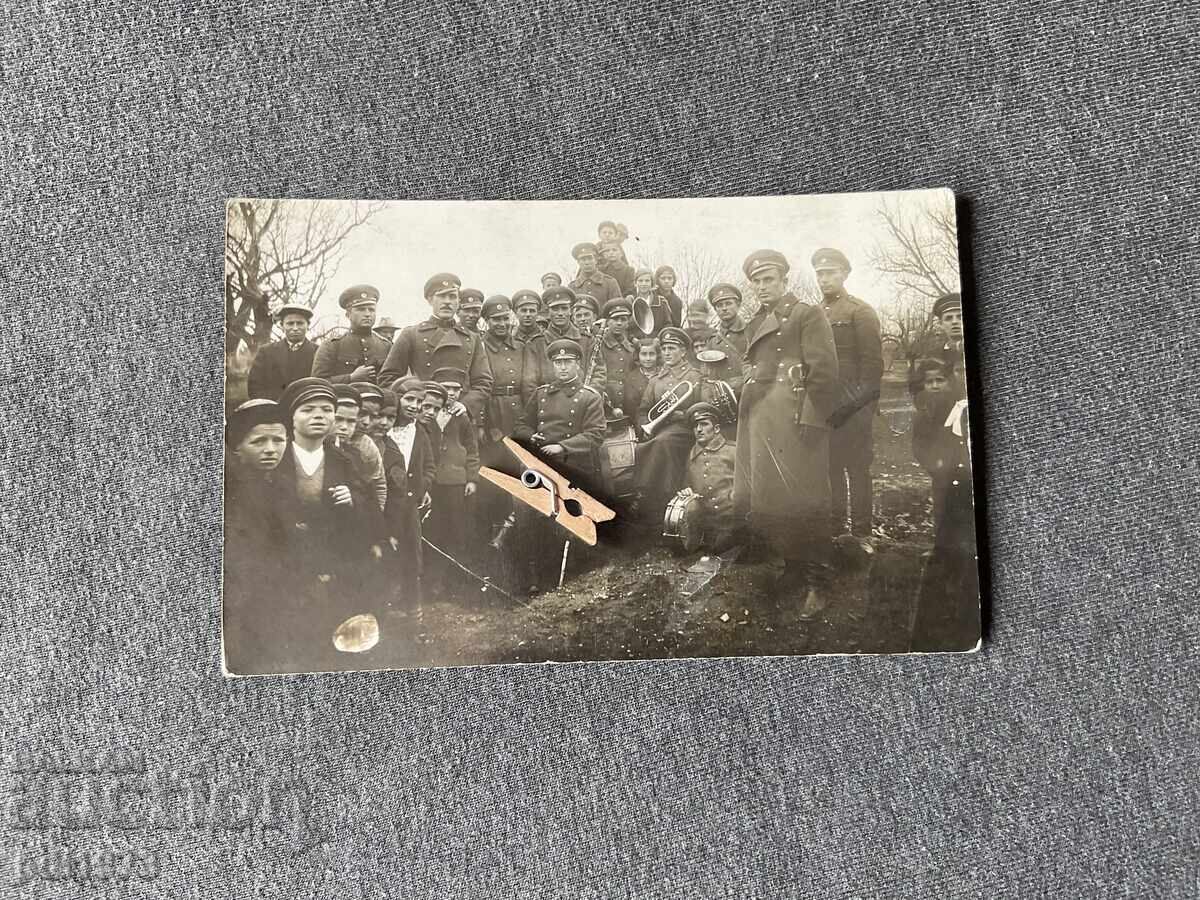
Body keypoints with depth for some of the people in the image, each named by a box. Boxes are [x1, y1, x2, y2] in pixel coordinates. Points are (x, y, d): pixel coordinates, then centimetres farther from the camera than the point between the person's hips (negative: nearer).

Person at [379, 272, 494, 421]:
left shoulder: (472, 339, 15)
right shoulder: (411, 335, 7)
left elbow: (484, 382, 10)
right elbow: (388, 378, 5)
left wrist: (466, 405, -8)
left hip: (462, 420, 2)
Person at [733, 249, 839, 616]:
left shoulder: (808, 314, -1)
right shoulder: (761, 323, 22)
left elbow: (824, 371, -10)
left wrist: (811, 421, -17)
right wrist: (746, 418, 13)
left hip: (795, 424, -7)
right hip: (759, 427, 8)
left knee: (802, 502, -6)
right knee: (764, 501, 8)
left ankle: (817, 583, 4)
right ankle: (794, 567, 22)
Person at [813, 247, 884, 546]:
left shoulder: (860, 311, 0)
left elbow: (873, 362, -6)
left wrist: (853, 402, -13)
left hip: (854, 408, -5)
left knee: (858, 468, -1)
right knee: (830, 468, 8)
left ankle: (861, 535, 6)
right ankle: (834, 530, 16)